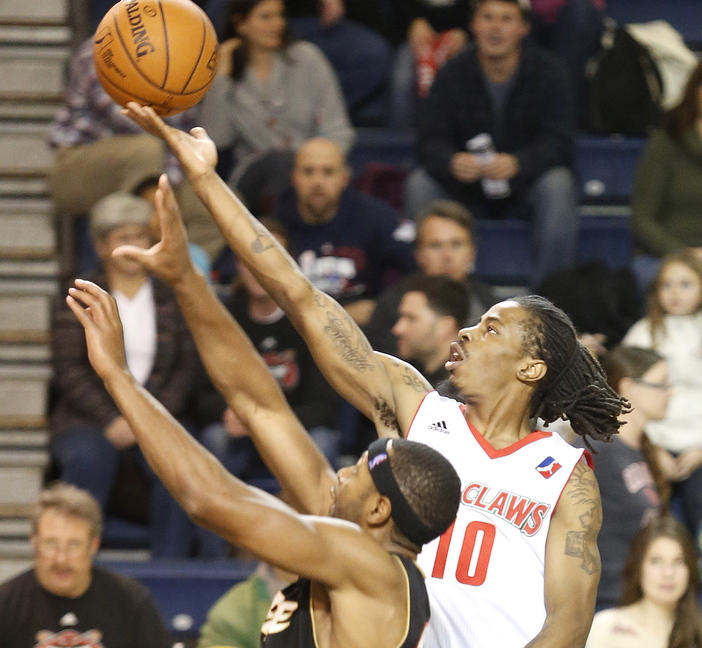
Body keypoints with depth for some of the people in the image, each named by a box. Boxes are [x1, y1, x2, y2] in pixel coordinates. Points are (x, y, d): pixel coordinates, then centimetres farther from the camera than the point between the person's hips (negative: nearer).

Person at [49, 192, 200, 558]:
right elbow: (69, 371, 0)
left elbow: (189, 367, 7)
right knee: (89, 459, -35)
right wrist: (111, 421, -14)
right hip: (89, 416, -1)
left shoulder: (173, 299, 15)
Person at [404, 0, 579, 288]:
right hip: (467, 186, 2)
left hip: (524, 186, -2)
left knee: (557, 185, -34)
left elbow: (559, 143, -18)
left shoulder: (549, 72, -9)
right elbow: (430, 142, -10)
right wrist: (452, 163, -36)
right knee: (419, 185, -25)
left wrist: (517, 164, -40)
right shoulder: (452, 73, -4)